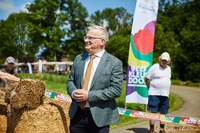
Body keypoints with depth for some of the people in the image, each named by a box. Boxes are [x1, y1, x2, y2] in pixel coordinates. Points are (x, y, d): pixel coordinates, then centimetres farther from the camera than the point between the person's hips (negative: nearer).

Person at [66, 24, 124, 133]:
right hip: (77, 113, 4)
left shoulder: (114, 63, -7)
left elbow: (116, 89, -13)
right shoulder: (79, 58, 9)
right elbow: (70, 80, 14)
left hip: (99, 116, -4)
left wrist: (89, 95, -19)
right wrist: (73, 92, -10)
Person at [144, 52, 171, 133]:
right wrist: (150, 88, -1)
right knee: (153, 112, -4)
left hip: (165, 94, 6)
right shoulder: (154, 67, -6)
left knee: (163, 112, 10)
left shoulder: (168, 68, 13)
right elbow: (146, 79, -2)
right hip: (154, 94, -6)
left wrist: (167, 91, 16)